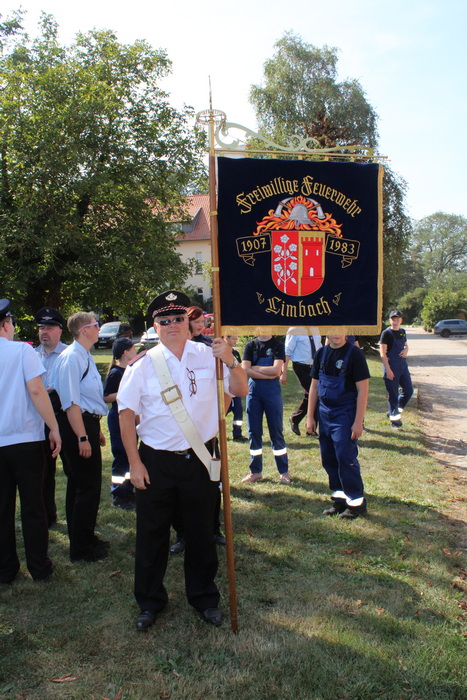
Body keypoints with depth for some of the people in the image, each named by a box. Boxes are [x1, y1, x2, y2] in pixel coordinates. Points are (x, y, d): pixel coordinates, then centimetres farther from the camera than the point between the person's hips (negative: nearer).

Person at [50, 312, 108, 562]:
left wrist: (96, 429, 24)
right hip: (77, 426, -10)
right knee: (87, 487, -3)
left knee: (79, 484, 19)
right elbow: (71, 402, -23)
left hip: (87, 422, 10)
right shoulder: (71, 357, -18)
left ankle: (85, 539, 33)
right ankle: (81, 548, 10)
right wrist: (82, 437, -23)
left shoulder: (86, 357, 14)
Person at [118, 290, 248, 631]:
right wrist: (134, 462, -6)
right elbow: (127, 413, -3)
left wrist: (230, 361, -23)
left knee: (202, 532, 14)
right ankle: (150, 600, 34)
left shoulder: (208, 356, -1)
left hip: (199, 458, 1)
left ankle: (204, 597, 36)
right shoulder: (143, 364, -4)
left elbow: (241, 391, -4)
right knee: (152, 533, 12)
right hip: (155, 462, 0)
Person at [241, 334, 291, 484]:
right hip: (253, 389, 3)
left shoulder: (277, 345, 0)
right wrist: (267, 374, -12)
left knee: (276, 431, 2)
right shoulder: (250, 345, 7)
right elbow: (245, 370, -6)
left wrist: (255, 368, -7)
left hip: (272, 389, -2)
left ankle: (284, 471, 13)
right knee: (254, 432, 6)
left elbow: (277, 370, -14)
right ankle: (255, 471, 17)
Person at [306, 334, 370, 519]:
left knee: (346, 458, -5)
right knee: (328, 459, 10)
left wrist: (358, 421, -15)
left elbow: (363, 389, -11)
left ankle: (356, 502, 11)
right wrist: (310, 417, 9)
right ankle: (340, 499, 25)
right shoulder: (322, 353, 7)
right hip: (324, 414, 6)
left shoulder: (354, 353, -10)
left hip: (345, 414, -6)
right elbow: (314, 386, 12)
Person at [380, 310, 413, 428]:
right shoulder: (386, 333, -10)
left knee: (409, 390, 9)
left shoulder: (402, 332, 10)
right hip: (391, 366, -7)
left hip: (403, 365, 7)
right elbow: (382, 352, -14)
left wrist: (406, 350, -1)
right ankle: (393, 418, 12)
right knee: (393, 393, 0)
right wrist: (388, 369, -19)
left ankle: (396, 411, 26)